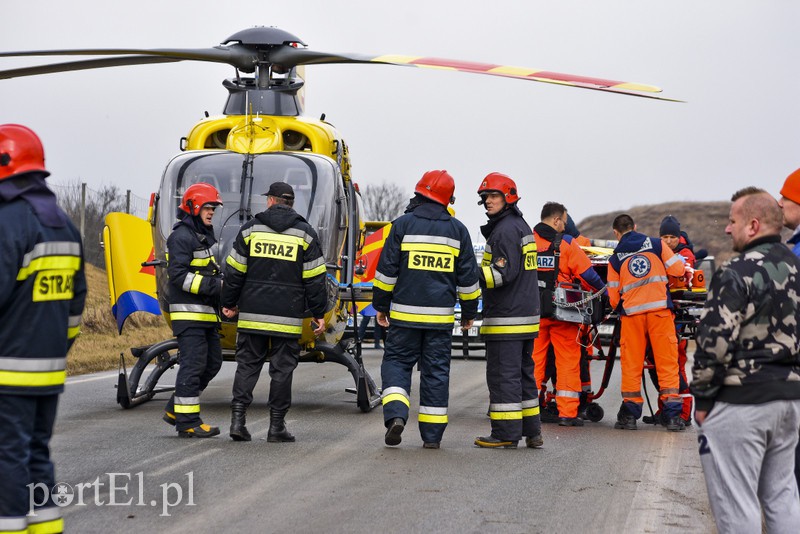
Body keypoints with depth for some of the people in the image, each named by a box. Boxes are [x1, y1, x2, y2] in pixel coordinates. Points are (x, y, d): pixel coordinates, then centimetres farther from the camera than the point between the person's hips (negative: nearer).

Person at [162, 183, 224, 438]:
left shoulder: (205, 235, 21)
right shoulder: (181, 236, -11)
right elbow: (178, 275, -19)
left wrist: (223, 284, 11)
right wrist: (214, 285, -22)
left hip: (206, 312, 10)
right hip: (188, 312, -10)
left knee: (212, 362, 10)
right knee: (193, 363, -10)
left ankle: (175, 409, 18)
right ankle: (187, 421, -6)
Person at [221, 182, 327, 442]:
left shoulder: (250, 228, 4)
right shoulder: (305, 233, 3)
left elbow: (234, 271, 5)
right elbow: (315, 278, 0)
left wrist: (229, 303, 15)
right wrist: (318, 313, 6)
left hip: (252, 313, 1)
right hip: (288, 316, -1)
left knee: (248, 364, 8)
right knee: (282, 368, 4)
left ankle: (238, 418, -2)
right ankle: (276, 426, 6)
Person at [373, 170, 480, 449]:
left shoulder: (403, 224, -3)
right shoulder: (457, 230, 6)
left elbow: (387, 269, -2)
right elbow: (468, 276, 9)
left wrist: (381, 306, 6)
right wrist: (469, 311, 19)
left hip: (405, 313, -2)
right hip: (441, 316, 2)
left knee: (396, 362, 8)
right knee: (436, 371, 7)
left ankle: (396, 414, -14)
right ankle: (432, 434, 7)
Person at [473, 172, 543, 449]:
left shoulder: (505, 230, -13)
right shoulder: (522, 226, 19)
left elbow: (505, 272, -21)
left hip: (506, 317, -10)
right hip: (526, 314, 10)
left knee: (503, 374, -6)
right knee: (523, 372, 14)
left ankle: (506, 433, -4)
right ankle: (531, 431, 18)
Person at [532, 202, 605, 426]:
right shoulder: (567, 243, -4)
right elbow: (587, 273, -2)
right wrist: (605, 293, 11)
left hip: (532, 309, 3)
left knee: (532, 359, 9)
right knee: (568, 360, 5)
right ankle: (567, 412, 4)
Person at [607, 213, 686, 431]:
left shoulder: (615, 259, 7)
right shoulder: (656, 244, 5)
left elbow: (613, 297, 7)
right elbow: (677, 269, 2)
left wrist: (617, 308, 29)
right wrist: (679, 259, 25)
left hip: (632, 313, 0)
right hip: (660, 309, 0)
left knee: (631, 364, 9)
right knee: (667, 362, 3)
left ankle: (630, 414, 9)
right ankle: (673, 415, 1)